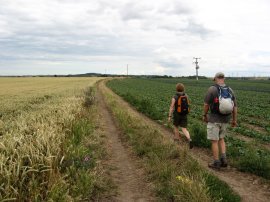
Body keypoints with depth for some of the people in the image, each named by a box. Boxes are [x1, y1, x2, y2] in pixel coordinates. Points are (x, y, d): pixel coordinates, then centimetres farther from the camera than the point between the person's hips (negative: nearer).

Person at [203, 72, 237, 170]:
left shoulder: (212, 89, -14)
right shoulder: (230, 90, 1)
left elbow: (206, 104, -11)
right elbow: (234, 107, 4)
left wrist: (204, 115, 5)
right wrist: (234, 120, 14)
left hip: (214, 119, -5)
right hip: (225, 119, 5)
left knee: (214, 141, 5)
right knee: (221, 139, 22)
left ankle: (216, 163, 12)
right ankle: (223, 159, 12)